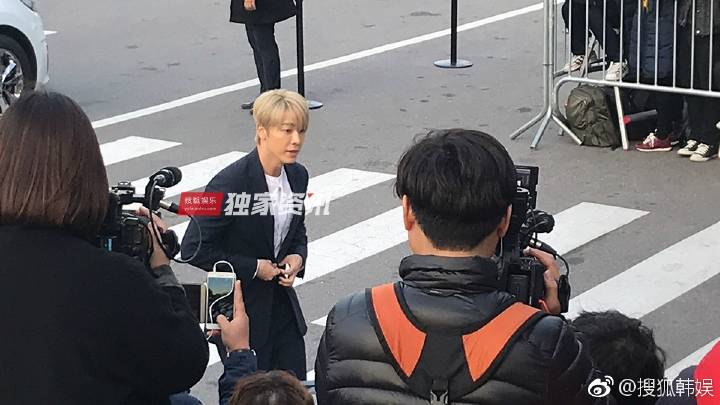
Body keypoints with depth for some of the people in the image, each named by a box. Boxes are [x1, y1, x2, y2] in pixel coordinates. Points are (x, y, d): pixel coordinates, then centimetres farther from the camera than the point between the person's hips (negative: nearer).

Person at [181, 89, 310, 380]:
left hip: (282, 305, 7)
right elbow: (194, 249, -18)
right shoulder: (230, 182, -20)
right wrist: (254, 268, -16)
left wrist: (297, 257, -3)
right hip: (240, 309, -6)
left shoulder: (298, 176, 2)